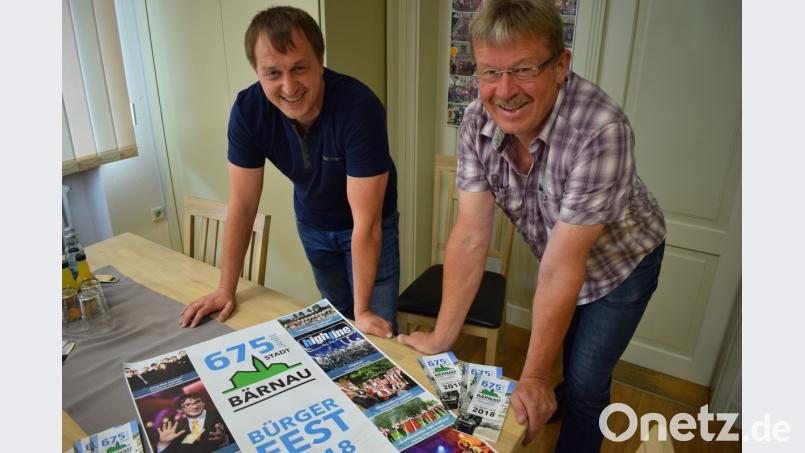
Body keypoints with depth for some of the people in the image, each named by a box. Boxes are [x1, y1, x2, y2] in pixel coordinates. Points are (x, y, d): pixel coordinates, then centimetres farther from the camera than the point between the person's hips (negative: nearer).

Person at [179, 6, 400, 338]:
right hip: (312, 223, 4)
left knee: (378, 332, 1)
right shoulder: (248, 110, -23)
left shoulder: (359, 107, -35)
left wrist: (363, 310, -29)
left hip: (367, 226, -3)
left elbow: (365, 222, -32)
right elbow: (243, 204, -13)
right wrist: (226, 289, -10)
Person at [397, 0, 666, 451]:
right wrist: (442, 338, -21)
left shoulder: (601, 131, -38)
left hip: (621, 260, -4)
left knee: (585, 383, 3)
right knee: (568, 350, 27)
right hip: (558, 257, 5)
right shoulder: (478, 121, -24)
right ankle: (566, 396, 60)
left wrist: (533, 377, -27)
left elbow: (562, 267, -36)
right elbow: (471, 238, -22)